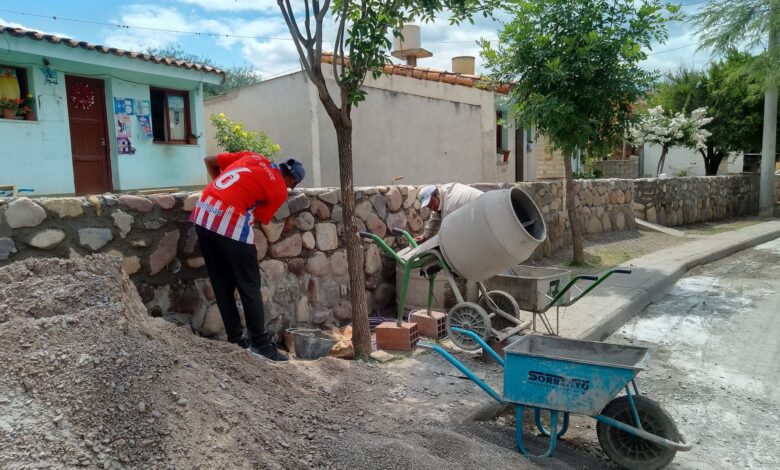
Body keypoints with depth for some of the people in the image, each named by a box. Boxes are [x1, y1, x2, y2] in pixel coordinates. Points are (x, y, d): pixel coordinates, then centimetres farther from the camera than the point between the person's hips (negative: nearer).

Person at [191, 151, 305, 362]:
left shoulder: (254, 157, 19)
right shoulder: (280, 190, 6)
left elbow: (210, 161, 22)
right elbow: (258, 218, 7)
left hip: (202, 212, 7)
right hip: (231, 223, -7)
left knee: (222, 286, 14)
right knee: (249, 287, 7)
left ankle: (236, 340, 23)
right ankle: (261, 344, 14)